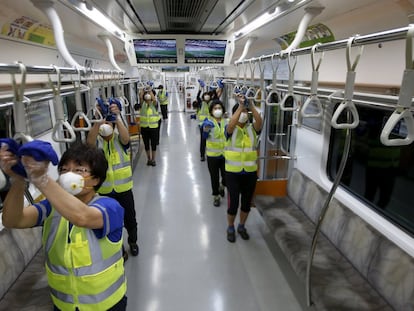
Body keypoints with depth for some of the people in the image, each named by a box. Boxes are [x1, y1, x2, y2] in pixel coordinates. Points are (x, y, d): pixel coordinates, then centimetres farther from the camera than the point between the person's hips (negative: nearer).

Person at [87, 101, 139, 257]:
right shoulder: (96, 141, -4)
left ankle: (133, 241, 42)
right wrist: (98, 121, -41)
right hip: (104, 190, 0)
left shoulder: (119, 138, -4)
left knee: (130, 218, 16)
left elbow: (126, 138, -28)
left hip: (123, 188, 0)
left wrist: (117, 118, -39)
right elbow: (90, 142, -28)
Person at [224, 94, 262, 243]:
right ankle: (230, 228, 28)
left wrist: (250, 106, -28)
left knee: (246, 202, 15)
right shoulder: (230, 130, -5)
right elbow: (231, 124, -28)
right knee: (233, 203, 3)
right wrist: (240, 106, -31)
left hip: (250, 172, 3)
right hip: (233, 173, -3)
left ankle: (242, 226, 38)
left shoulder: (252, 129, 2)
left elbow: (259, 121, -18)